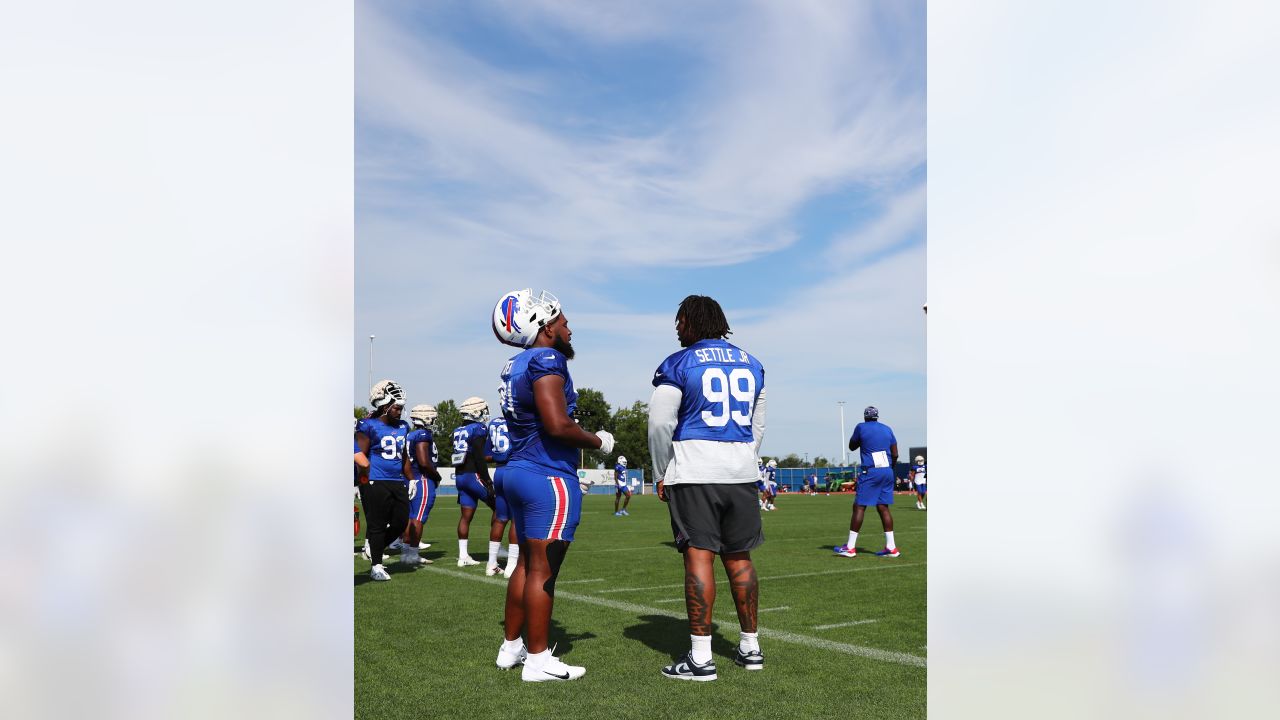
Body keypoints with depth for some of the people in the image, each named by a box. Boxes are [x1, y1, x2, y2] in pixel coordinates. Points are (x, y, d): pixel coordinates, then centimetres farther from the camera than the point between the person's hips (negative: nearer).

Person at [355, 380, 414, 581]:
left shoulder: (402, 427, 15)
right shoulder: (369, 426, -6)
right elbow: (360, 457, -6)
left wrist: (411, 480, 23)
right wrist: (363, 482, -11)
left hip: (398, 483, 7)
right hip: (376, 483, -7)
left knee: (401, 523, 7)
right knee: (378, 525, 1)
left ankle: (375, 549, 30)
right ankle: (376, 566, 12)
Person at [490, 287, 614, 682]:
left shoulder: (515, 367, 14)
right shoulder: (546, 361, -14)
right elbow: (558, 425, -21)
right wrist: (598, 441, -7)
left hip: (518, 471, 10)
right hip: (549, 477, -9)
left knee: (527, 563, 18)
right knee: (543, 570, -2)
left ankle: (511, 647, 26)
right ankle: (538, 660, 5)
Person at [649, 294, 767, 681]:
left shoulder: (677, 365, -4)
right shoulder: (751, 364, 13)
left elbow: (660, 424, -7)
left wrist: (661, 474, 4)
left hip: (694, 474, -5)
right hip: (742, 473, 5)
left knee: (699, 558, -4)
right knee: (739, 558, 13)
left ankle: (701, 657, -3)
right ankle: (750, 647, 20)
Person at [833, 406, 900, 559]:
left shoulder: (861, 427, -2)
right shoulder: (887, 429, 11)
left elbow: (852, 447, 12)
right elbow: (895, 454, 11)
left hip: (870, 472, -5)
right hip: (887, 472, 5)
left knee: (859, 507, -2)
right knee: (883, 507, 8)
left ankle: (850, 547, -2)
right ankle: (891, 548, 5)